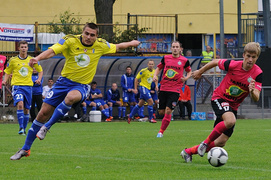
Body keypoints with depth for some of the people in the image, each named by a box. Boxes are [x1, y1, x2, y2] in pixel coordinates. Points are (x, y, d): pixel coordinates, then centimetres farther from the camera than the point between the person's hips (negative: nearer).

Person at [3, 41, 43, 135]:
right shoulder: (13, 60, 3)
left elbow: (40, 70, 19)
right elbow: (7, 72, 14)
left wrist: (39, 79, 2)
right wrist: (5, 80, -5)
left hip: (28, 86, 2)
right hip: (17, 86, -2)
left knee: (26, 109, 6)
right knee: (20, 104, -25)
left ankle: (24, 129, 20)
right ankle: (21, 127, -25)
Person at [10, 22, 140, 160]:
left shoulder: (101, 46, -5)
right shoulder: (70, 41, -13)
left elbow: (117, 47, 16)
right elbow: (52, 51, -25)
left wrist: (132, 43, 22)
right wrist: (38, 58, -42)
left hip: (81, 86, 0)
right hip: (64, 81, 0)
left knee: (71, 97, -38)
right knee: (43, 113, -2)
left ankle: (46, 127, -24)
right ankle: (25, 149, 12)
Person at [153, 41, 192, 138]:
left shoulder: (184, 60, 1)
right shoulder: (165, 58, 7)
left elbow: (189, 71, 15)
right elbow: (159, 68, 20)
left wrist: (186, 78, -5)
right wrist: (155, 75, 1)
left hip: (175, 90, -3)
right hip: (163, 89, 3)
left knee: (168, 110, -13)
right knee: (161, 112, 3)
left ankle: (161, 131, -2)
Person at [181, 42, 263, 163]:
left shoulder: (257, 74, -15)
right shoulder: (233, 65, -19)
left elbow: (256, 98, -20)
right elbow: (215, 62, 1)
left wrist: (252, 91, -43)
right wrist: (200, 72, 14)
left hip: (233, 106, 4)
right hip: (219, 98, -4)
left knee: (221, 142, 1)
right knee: (230, 121, -36)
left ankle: (188, 152, 19)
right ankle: (206, 142, -16)